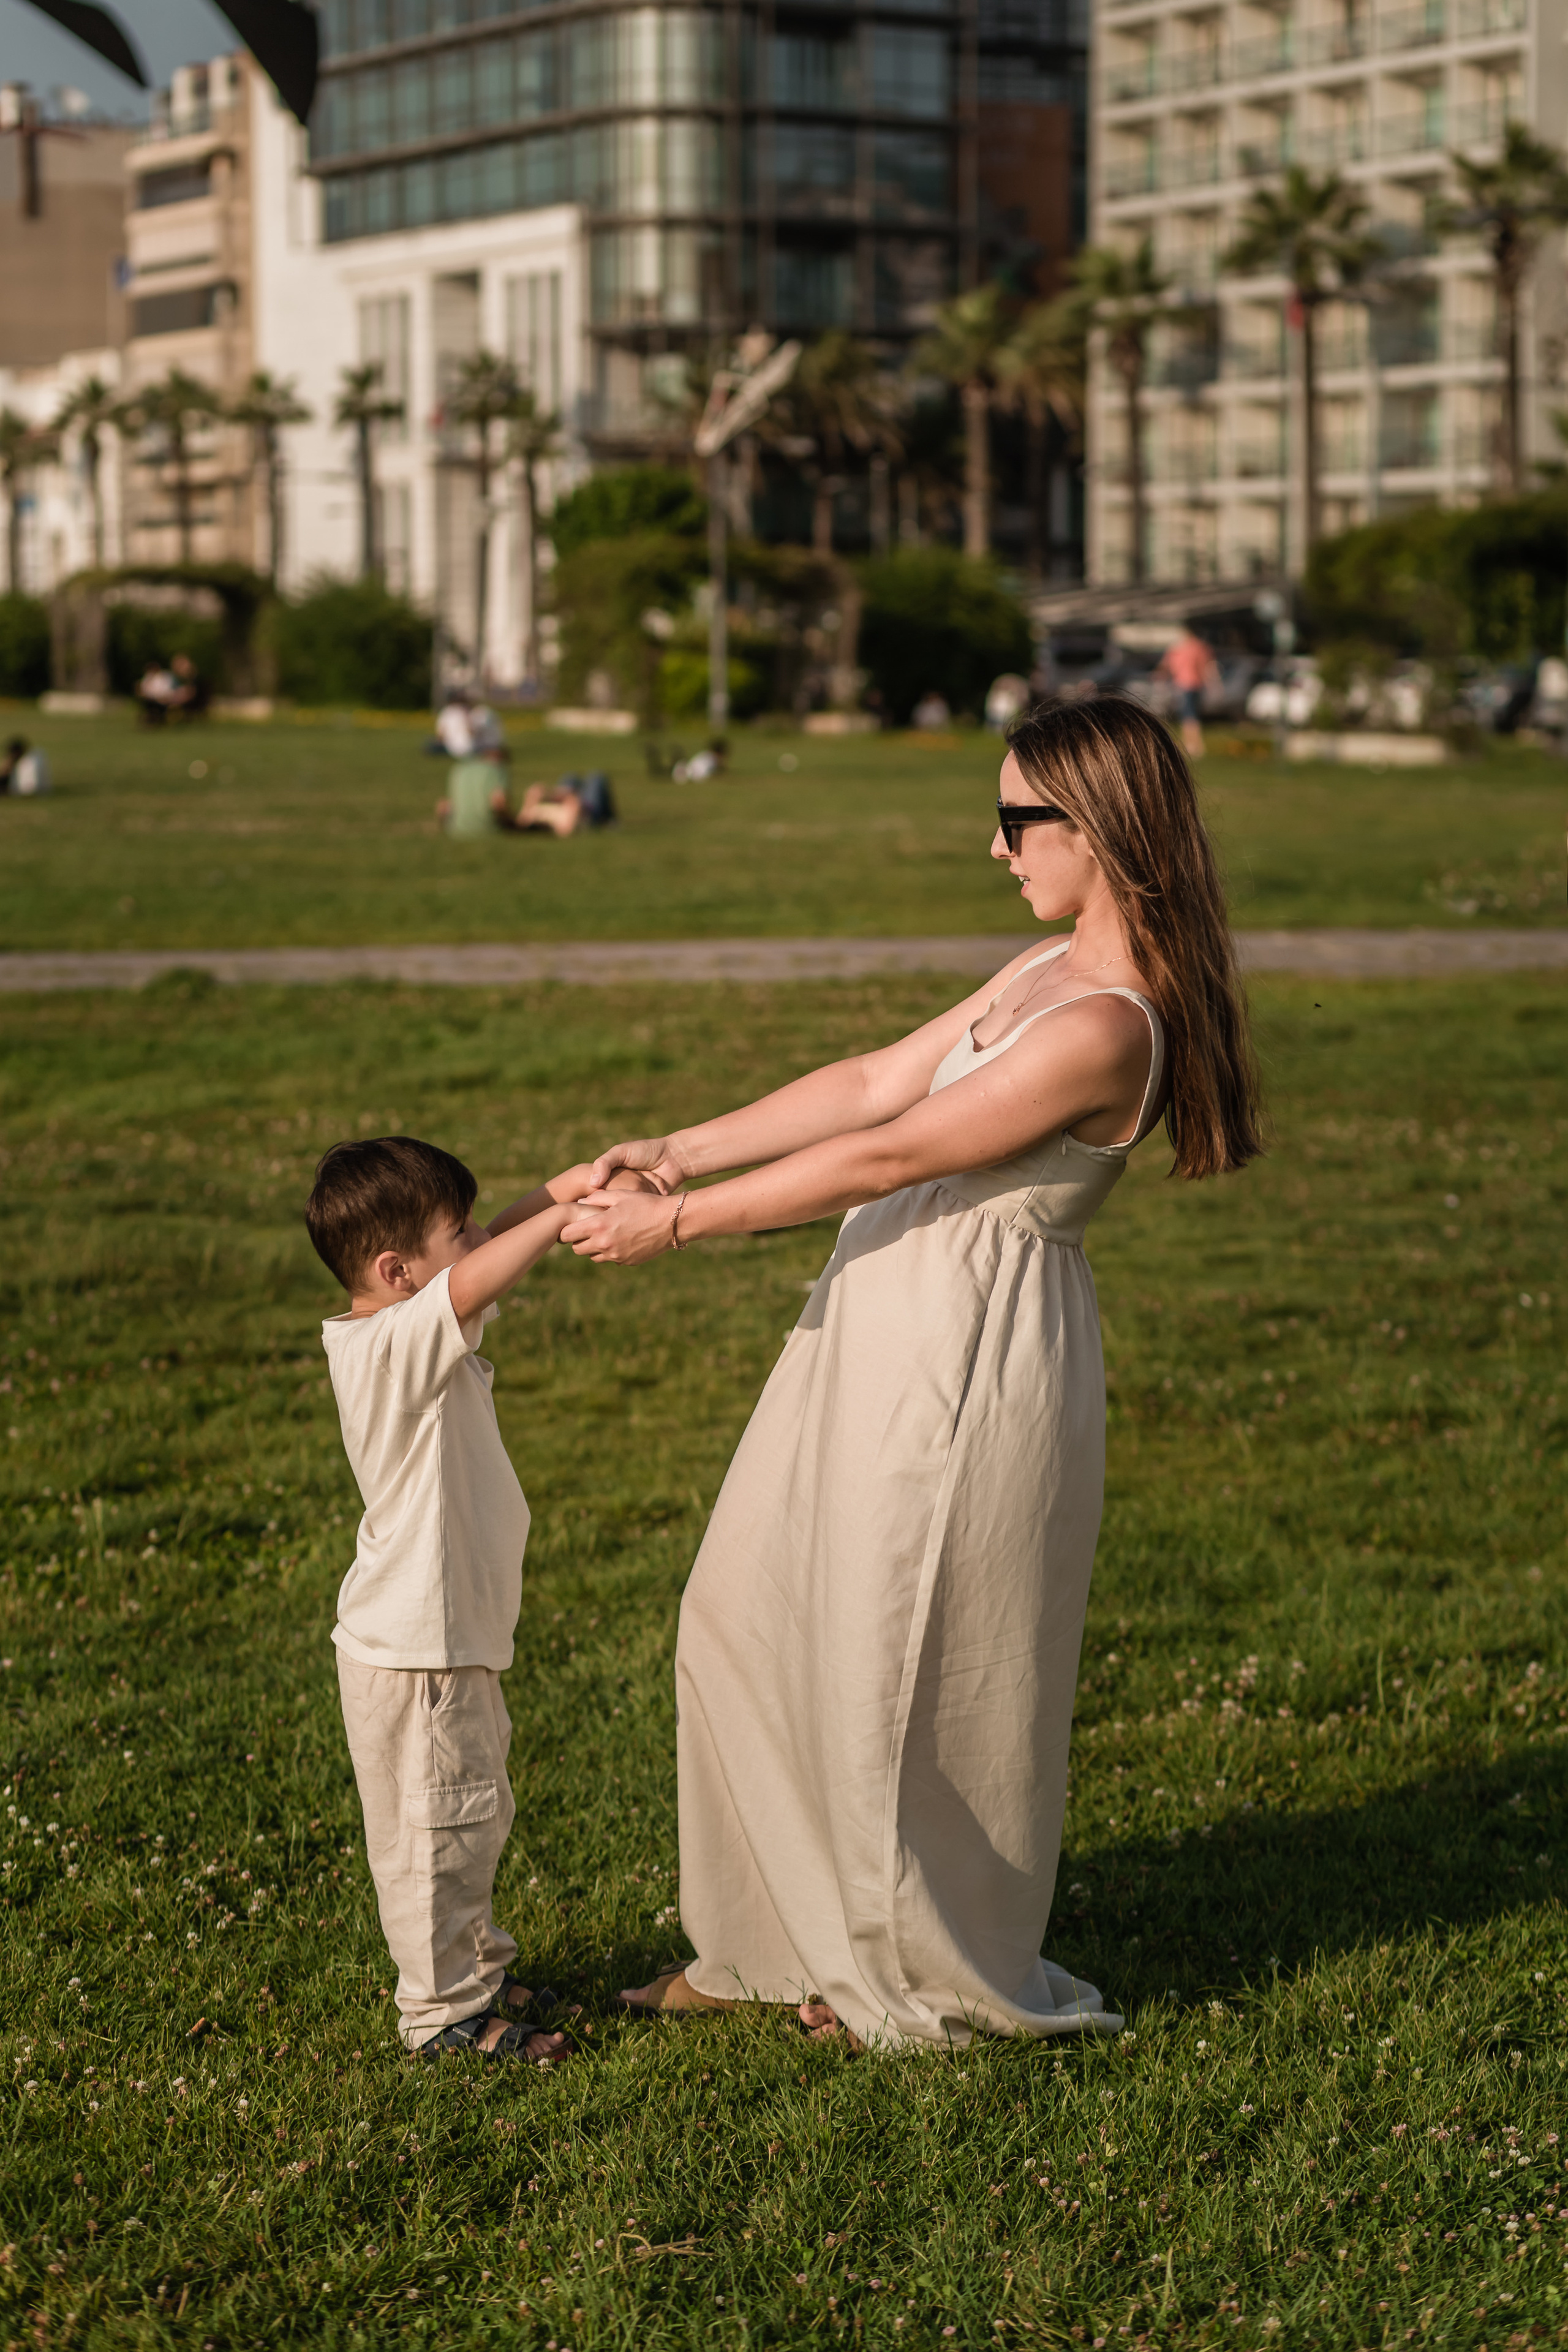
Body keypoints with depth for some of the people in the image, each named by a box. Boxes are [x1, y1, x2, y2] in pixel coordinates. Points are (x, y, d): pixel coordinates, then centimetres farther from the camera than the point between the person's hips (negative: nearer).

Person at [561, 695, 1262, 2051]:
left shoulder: (1103, 1026, -24)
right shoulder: (1050, 972, 8)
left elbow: (885, 1157, -22)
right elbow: (876, 1084, 10)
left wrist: (675, 1224, -17)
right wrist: (677, 1151, 5)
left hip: (970, 1353, -10)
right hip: (892, 1328, 10)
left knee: (909, 1664, 5)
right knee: (754, 1616, 17)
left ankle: (940, 1979, 27)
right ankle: (787, 1938, 32)